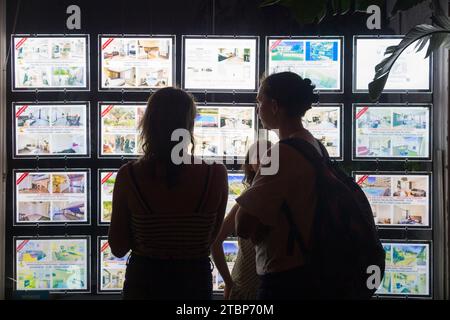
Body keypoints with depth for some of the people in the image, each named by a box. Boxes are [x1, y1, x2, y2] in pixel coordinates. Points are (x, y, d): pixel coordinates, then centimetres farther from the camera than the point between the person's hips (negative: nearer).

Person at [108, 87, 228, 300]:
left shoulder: (128, 176, -15)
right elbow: (211, 238, -2)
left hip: (143, 283, 0)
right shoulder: (216, 174, -14)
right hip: (195, 282, 0)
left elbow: (118, 248, -6)